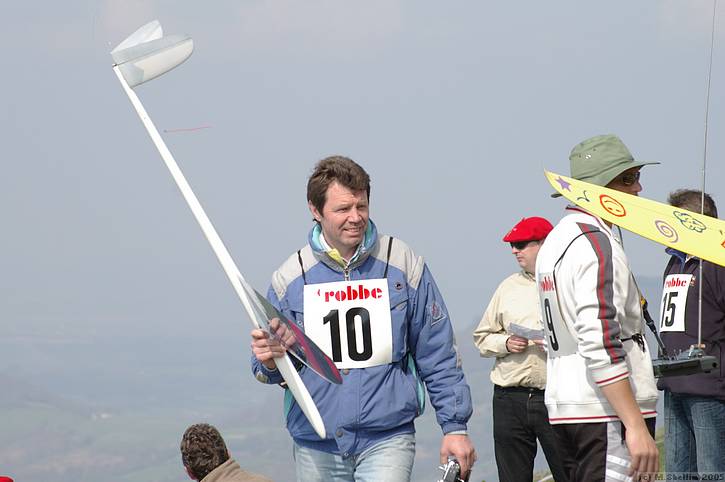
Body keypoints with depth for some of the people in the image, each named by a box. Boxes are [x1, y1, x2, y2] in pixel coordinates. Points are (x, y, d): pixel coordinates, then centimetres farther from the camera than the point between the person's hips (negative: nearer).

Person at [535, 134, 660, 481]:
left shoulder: (556, 240, 19)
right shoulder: (597, 245, -13)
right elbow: (601, 346, -22)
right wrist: (636, 426, -24)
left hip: (564, 405, 10)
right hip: (607, 413, -10)